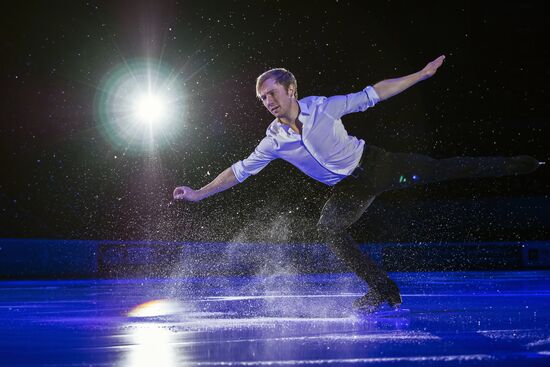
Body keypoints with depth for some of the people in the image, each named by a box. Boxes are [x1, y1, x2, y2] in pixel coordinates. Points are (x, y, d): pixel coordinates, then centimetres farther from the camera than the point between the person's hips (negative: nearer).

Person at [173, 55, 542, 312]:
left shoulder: (322, 106, -16)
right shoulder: (274, 142, -10)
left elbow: (373, 94, -11)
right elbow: (240, 170, -2)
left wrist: (422, 74, -10)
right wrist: (199, 192, -8)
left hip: (375, 163, -2)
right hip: (350, 189, 2)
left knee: (442, 169, -6)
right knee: (328, 228, -20)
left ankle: (511, 165, 10)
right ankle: (384, 290, -13)